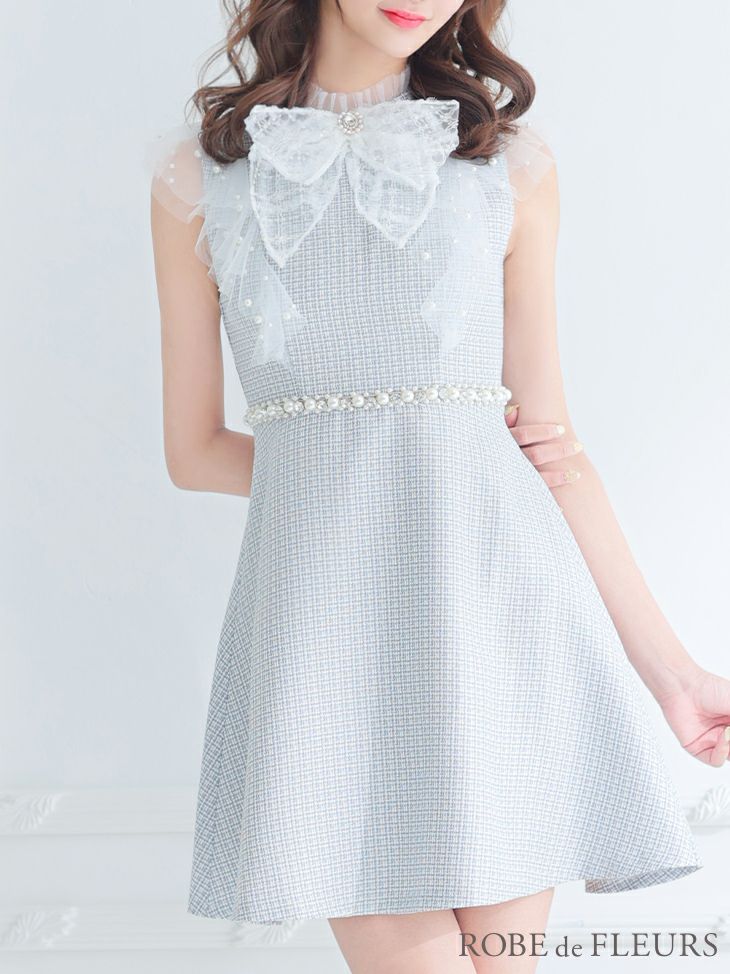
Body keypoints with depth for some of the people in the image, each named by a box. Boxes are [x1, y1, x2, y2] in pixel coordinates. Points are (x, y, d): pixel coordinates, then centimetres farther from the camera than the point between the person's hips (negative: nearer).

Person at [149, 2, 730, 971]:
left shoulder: (511, 163, 8)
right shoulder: (199, 174, 8)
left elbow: (552, 445, 8)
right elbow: (194, 449, 11)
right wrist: (360, 469, 2)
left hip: (498, 598, 1)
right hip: (326, 598, 0)